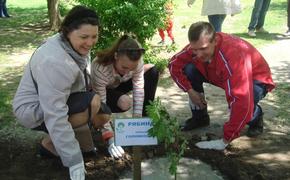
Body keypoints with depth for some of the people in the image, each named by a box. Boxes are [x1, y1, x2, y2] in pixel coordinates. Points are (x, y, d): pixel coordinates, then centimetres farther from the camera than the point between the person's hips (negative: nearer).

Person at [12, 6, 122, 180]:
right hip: (35, 110, -8)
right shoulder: (55, 62, -35)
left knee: (104, 115, -1)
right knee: (92, 103, -28)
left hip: (61, 101, 9)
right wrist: (75, 163, -35)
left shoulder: (77, 47, -7)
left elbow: (84, 82, 6)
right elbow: (55, 117, -36)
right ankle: (51, 144, -8)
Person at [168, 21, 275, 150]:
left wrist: (226, 140, -42)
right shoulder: (197, 47, -23)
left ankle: (256, 117, 0)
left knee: (244, 99, -41)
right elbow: (174, 64, -8)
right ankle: (200, 117, 4)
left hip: (255, 80, -5)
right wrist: (190, 90, -19)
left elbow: (241, 102, -46)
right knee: (189, 70, -17)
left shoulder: (233, 56, -42)